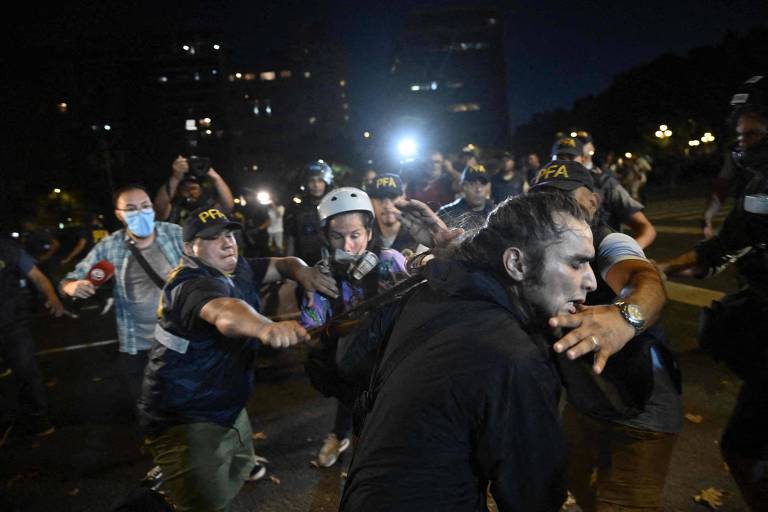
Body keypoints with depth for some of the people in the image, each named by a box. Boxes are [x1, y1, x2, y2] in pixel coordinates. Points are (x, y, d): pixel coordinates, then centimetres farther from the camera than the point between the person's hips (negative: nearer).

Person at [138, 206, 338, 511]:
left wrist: (301, 270, -23)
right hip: (184, 417, -9)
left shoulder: (238, 268, 1)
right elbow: (223, 312, -47)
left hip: (227, 406, 9)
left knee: (238, 474, 28)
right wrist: (266, 328, -68)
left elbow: (282, 265, 2)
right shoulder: (191, 284, -26)